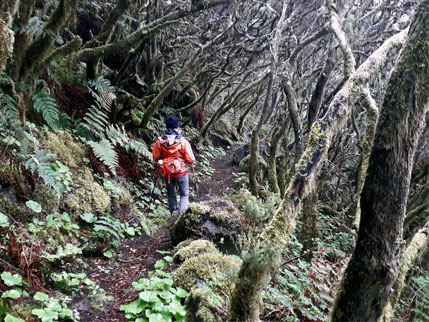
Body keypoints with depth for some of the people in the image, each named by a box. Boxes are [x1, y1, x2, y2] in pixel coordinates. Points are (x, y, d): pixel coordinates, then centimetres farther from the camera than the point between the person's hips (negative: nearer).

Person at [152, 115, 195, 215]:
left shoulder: (160, 141, -11)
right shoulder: (183, 142, -19)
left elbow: (155, 158, 0)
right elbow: (190, 160, -15)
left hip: (167, 173, 3)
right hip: (181, 172, -3)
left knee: (171, 194, 21)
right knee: (184, 194, 13)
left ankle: (173, 213, 30)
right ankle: (180, 211, -6)